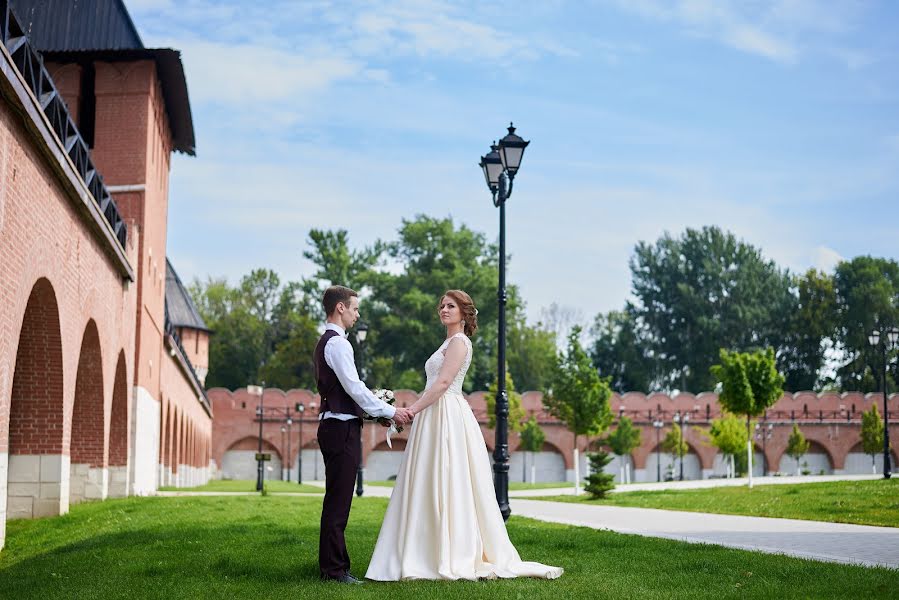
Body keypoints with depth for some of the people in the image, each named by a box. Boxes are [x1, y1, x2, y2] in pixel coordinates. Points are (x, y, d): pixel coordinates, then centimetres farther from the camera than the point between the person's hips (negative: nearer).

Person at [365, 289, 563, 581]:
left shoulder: (459, 341, -7)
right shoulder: (449, 342, 23)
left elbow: (443, 382, -17)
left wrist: (412, 409, -17)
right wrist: (414, 410, 12)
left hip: (448, 417, -10)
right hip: (436, 417, 10)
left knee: (447, 486, -9)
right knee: (430, 488, 7)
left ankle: (455, 559, -6)